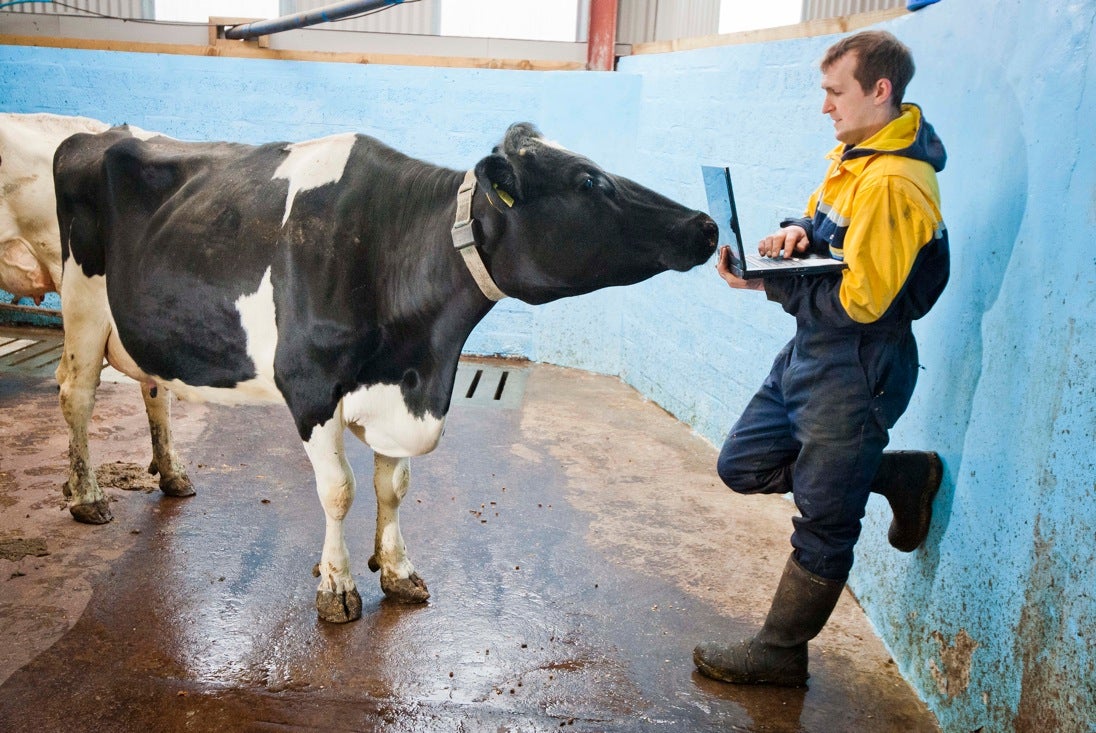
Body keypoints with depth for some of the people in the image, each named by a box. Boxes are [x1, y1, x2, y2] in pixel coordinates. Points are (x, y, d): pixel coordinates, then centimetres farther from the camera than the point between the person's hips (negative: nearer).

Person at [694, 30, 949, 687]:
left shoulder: (894, 183, -23)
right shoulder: (856, 153, 7)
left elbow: (859, 301, -25)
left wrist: (769, 284, -18)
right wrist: (799, 230, -4)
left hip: (854, 369, -10)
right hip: (811, 352, 10)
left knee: (824, 525, 5)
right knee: (743, 466, 18)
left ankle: (781, 653, 22)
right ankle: (903, 475, 25)